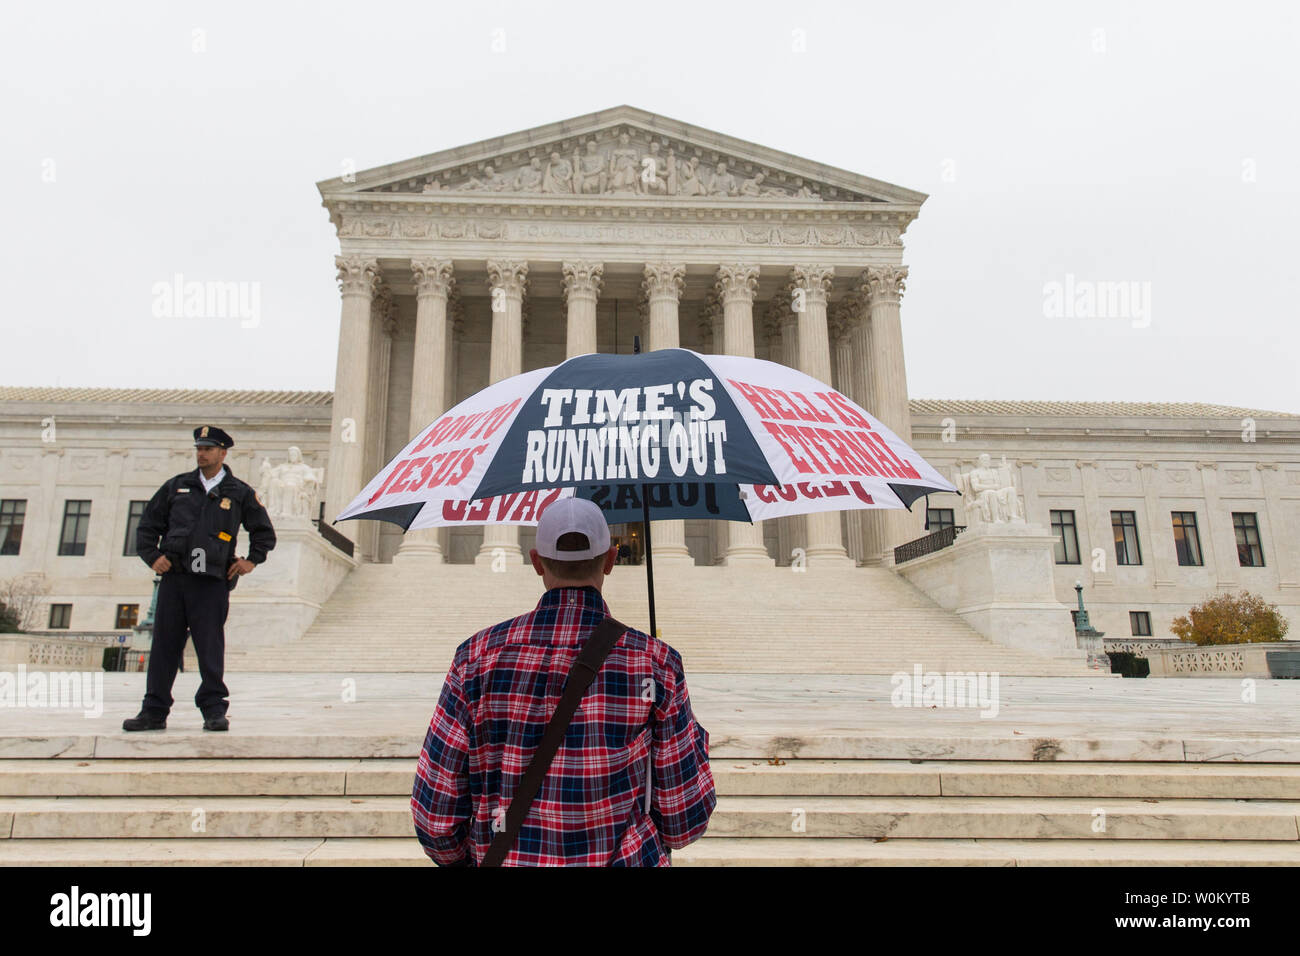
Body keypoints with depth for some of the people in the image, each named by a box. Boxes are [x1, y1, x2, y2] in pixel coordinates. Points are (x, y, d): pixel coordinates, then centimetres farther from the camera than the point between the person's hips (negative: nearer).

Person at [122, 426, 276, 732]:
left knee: (210, 649, -2)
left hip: (212, 582, -2)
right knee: (164, 646, 6)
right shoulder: (177, 486, 13)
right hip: (173, 577, 3)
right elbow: (148, 525, 18)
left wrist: (252, 560, 6)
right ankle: (154, 712, 15)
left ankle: (214, 710, 7)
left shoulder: (240, 493, 8)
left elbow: (264, 532, 17)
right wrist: (152, 556, 6)